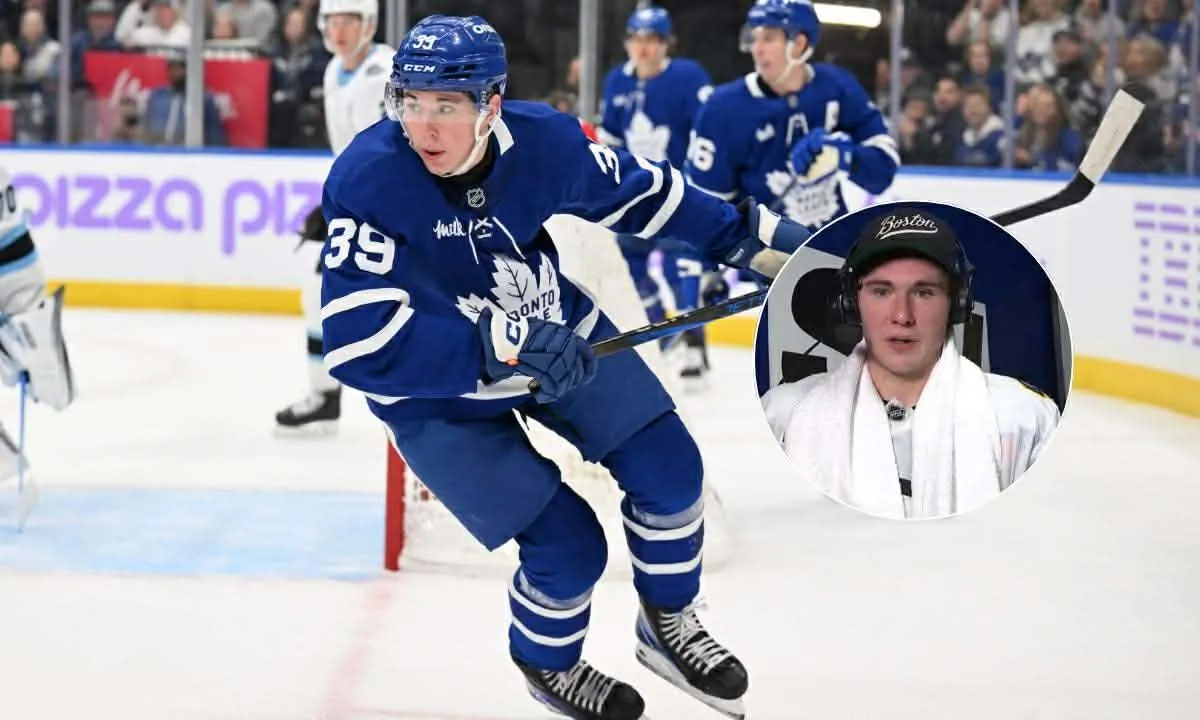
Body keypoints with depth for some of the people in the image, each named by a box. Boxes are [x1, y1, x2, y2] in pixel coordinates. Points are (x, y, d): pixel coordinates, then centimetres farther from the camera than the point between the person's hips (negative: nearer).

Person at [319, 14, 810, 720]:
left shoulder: (542, 140, -21)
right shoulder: (368, 180, -33)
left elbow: (635, 190, 0)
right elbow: (361, 341, -38)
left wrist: (755, 236, 0)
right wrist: (505, 345, -44)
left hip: (561, 330, 4)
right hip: (439, 390, -4)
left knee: (667, 466, 1)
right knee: (568, 546, -9)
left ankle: (668, 624, 30)